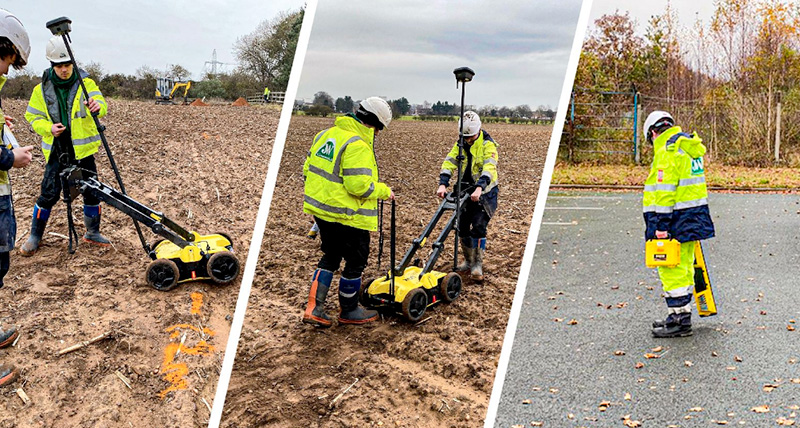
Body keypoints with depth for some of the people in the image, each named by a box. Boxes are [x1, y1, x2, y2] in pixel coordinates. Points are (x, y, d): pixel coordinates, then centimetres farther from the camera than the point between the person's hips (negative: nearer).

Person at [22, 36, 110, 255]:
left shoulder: (86, 83, -5)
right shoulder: (42, 89, 0)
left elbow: (101, 105, -19)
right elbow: (33, 116, 7)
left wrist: (97, 106, -44)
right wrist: (48, 128, -13)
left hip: (83, 150, 0)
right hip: (57, 151, 0)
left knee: (92, 192, 6)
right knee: (49, 194, 0)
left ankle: (92, 232, 25)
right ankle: (35, 236, 17)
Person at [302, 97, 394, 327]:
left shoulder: (326, 135, 9)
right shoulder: (357, 145, -21)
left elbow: (308, 169, 14)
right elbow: (360, 186, -26)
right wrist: (384, 191, -10)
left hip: (321, 210, 9)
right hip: (347, 216, -9)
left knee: (330, 257, 22)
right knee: (356, 262, 10)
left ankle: (314, 308, 18)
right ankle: (349, 311, 25)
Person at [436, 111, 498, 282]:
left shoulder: (488, 144, -14)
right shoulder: (460, 144, 3)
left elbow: (489, 168, -29)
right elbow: (449, 163, -8)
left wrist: (479, 188, -44)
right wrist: (443, 184, -25)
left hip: (484, 192, -6)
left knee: (478, 227, -14)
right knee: (463, 228, 8)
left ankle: (477, 265, -5)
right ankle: (468, 261, 25)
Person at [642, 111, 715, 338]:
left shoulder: (668, 151, -15)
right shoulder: (690, 147, 16)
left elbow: (665, 190, -21)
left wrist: (661, 224, -21)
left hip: (676, 219, -10)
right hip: (692, 218, 10)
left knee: (672, 270, -4)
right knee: (684, 267, 16)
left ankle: (680, 321, 0)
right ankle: (680, 316, 25)